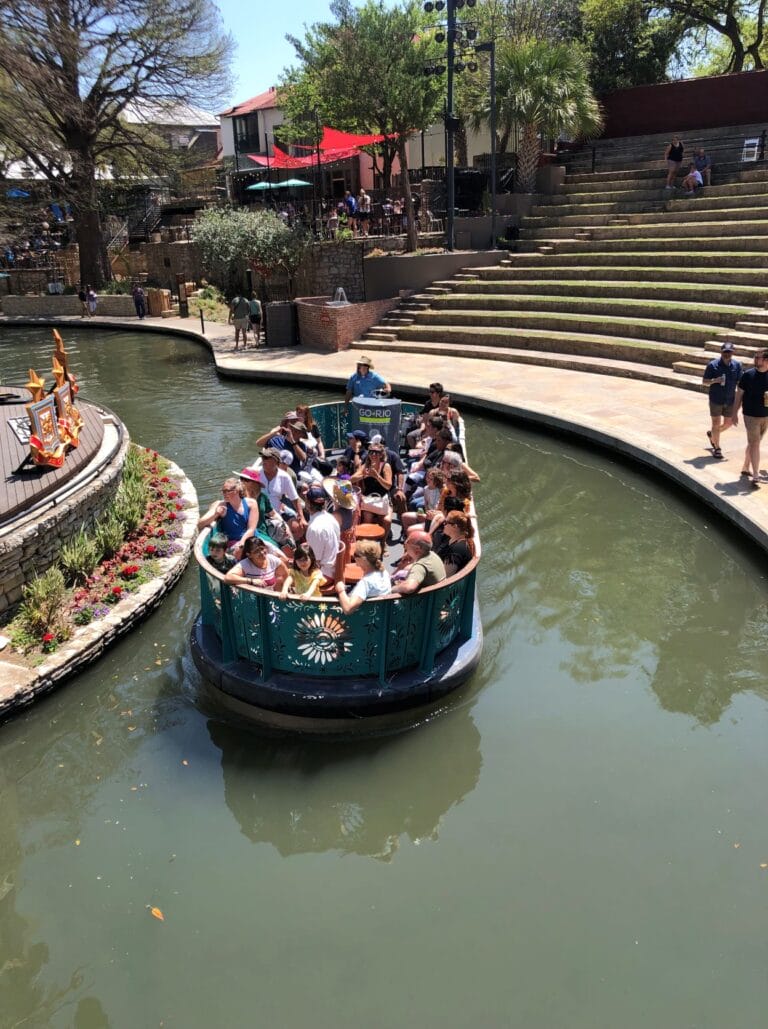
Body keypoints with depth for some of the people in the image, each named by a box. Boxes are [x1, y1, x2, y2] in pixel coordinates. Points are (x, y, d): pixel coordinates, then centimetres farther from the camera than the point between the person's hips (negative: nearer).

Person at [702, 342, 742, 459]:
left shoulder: (737, 365, -1)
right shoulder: (713, 365, -9)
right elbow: (704, 381, -4)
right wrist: (714, 380, -24)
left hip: (730, 400, 4)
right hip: (716, 400, -4)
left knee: (728, 423, 14)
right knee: (716, 423, 0)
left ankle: (711, 434, 41)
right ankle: (717, 449, 12)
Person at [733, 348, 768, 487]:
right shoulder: (748, 375, -6)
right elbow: (739, 395, -2)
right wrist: (735, 413, -2)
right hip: (751, 415, -3)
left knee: (752, 443, 16)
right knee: (754, 444, -7)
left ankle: (746, 467, 31)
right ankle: (755, 475, -7)